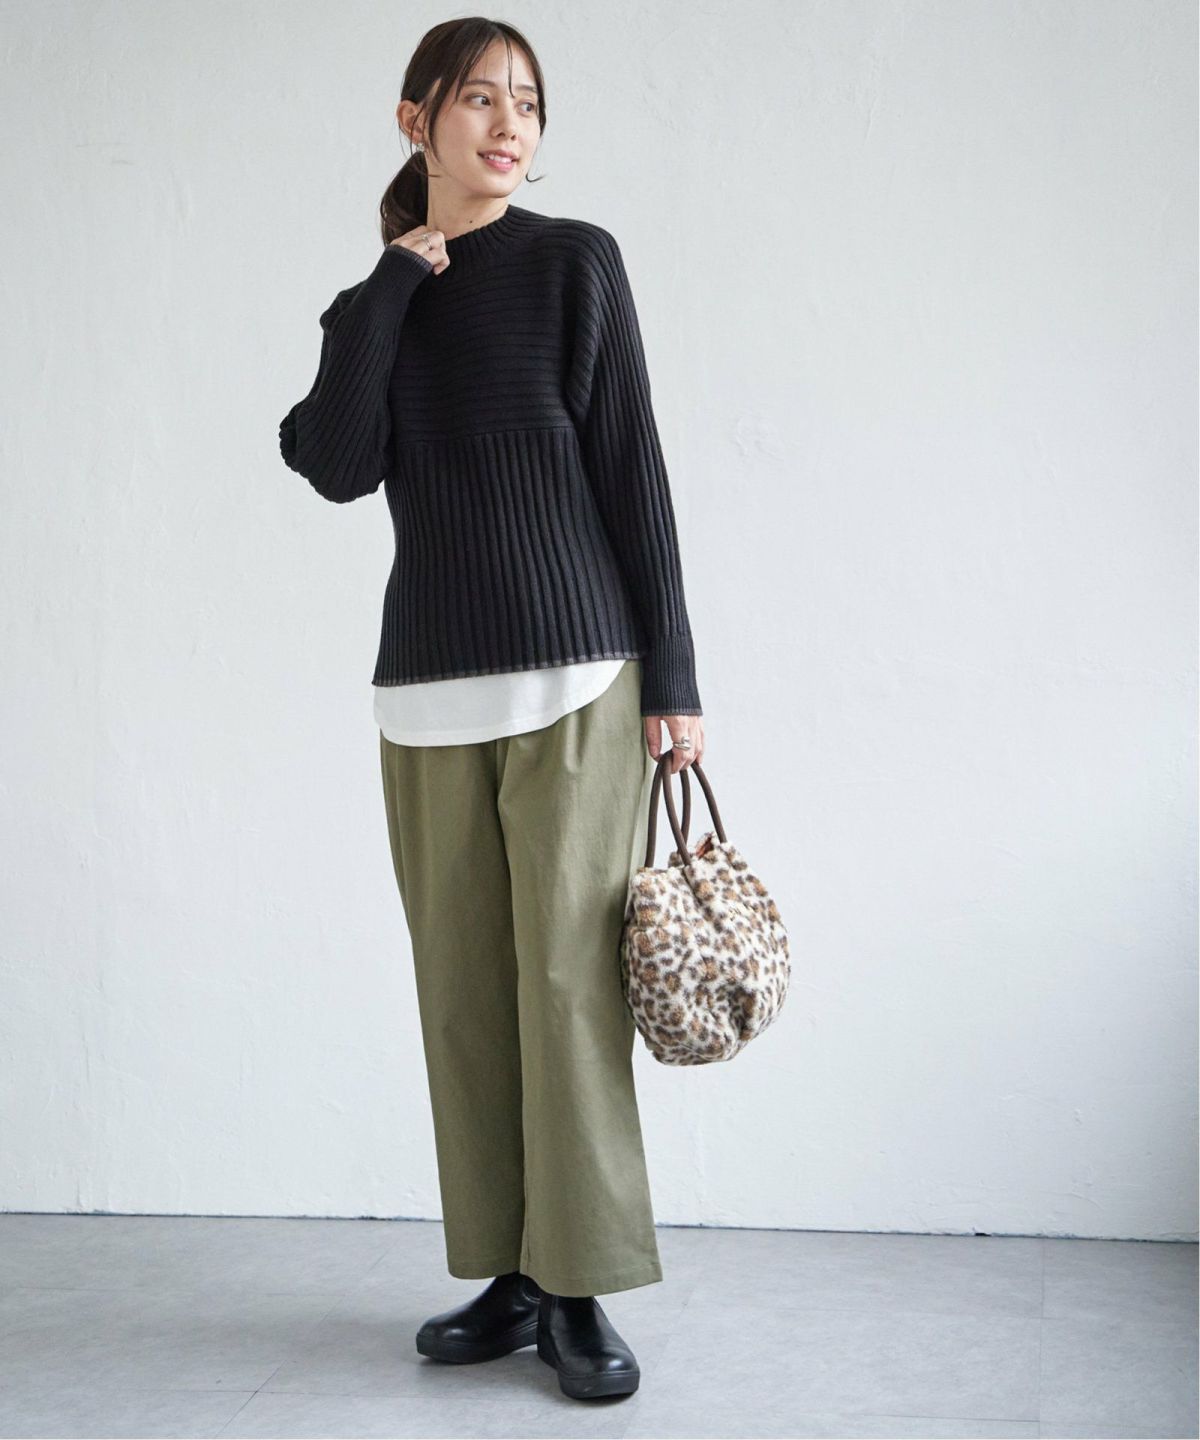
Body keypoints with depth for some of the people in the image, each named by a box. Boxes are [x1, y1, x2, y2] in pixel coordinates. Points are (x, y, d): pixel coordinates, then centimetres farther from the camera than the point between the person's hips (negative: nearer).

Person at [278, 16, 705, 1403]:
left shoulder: (572, 262, 3)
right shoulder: (375, 304, 13)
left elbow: (633, 474, -1)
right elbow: (342, 467, -5)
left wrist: (673, 677, -6)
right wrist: (391, 285, -3)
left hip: (575, 680, -4)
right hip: (430, 688, 4)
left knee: (566, 979, -5)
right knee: (464, 991, 6)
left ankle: (579, 1291, 4)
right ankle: (508, 1279, 16)